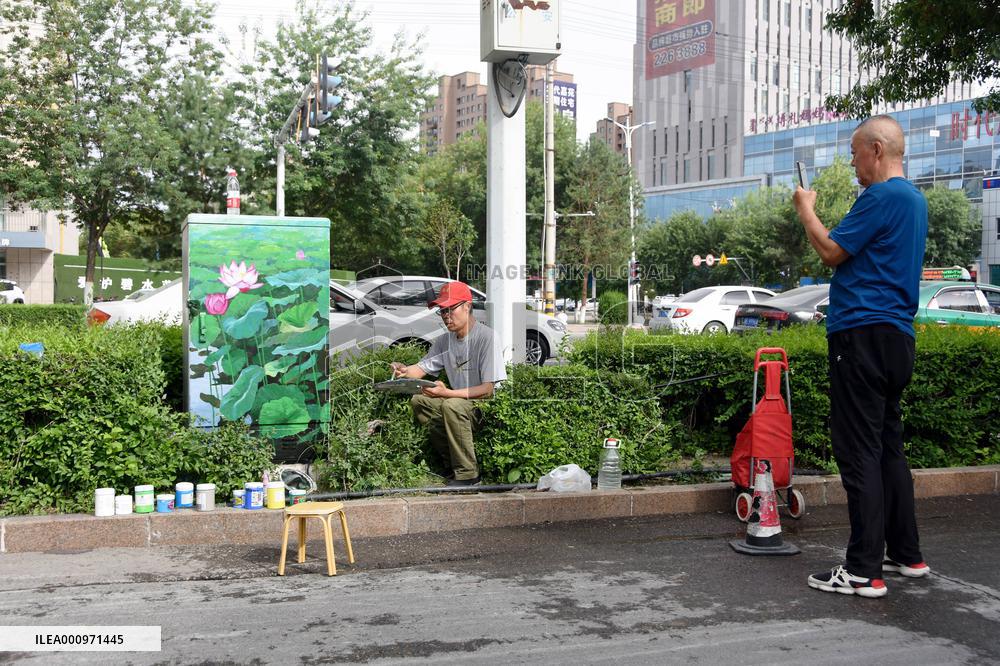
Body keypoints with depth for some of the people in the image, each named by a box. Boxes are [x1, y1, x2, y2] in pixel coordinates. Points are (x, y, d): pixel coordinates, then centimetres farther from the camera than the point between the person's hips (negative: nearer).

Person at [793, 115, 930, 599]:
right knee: (888, 445, 16)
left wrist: (806, 210, 3)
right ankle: (906, 555, 23)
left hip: (863, 334, -10)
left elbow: (831, 252, -11)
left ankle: (864, 571, -5)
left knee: (859, 451, -8)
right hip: (895, 336, 10)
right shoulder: (913, 198, 18)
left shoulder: (883, 196, -13)